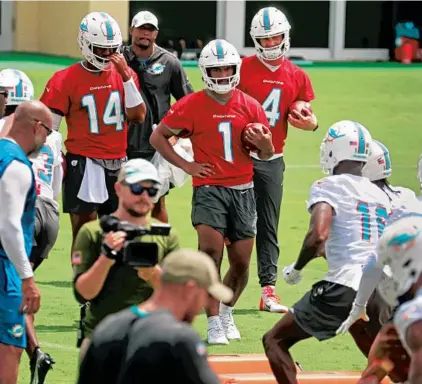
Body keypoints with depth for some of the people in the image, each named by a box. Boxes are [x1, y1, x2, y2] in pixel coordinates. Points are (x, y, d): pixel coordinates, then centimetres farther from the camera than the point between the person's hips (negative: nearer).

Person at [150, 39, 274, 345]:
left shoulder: (250, 107, 4)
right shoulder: (191, 106, -4)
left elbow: (268, 155, 12)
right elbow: (157, 137, 5)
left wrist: (264, 143, -12)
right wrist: (185, 165, -3)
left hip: (243, 190, 3)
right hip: (209, 189, -3)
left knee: (241, 262, 5)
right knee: (211, 251, -21)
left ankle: (227, 311, 31)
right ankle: (214, 324, -17)